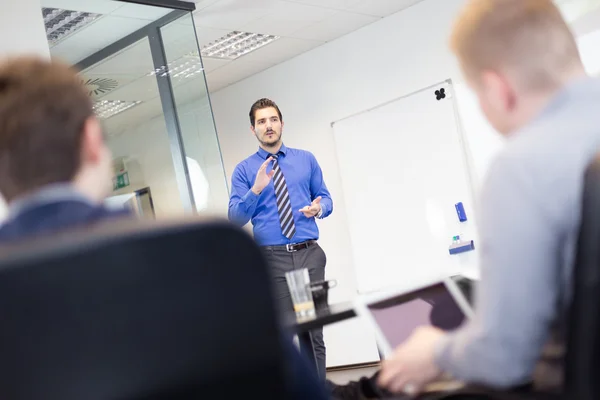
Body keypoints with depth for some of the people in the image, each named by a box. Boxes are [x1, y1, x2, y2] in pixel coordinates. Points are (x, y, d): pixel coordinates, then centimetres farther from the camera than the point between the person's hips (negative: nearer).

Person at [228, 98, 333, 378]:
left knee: (314, 332, 5)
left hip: (310, 254, 2)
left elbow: (325, 198, 14)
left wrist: (319, 208, -10)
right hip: (273, 259, -2)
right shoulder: (244, 170, 4)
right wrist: (256, 190, -19)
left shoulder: (306, 160, 11)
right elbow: (235, 218, -3)